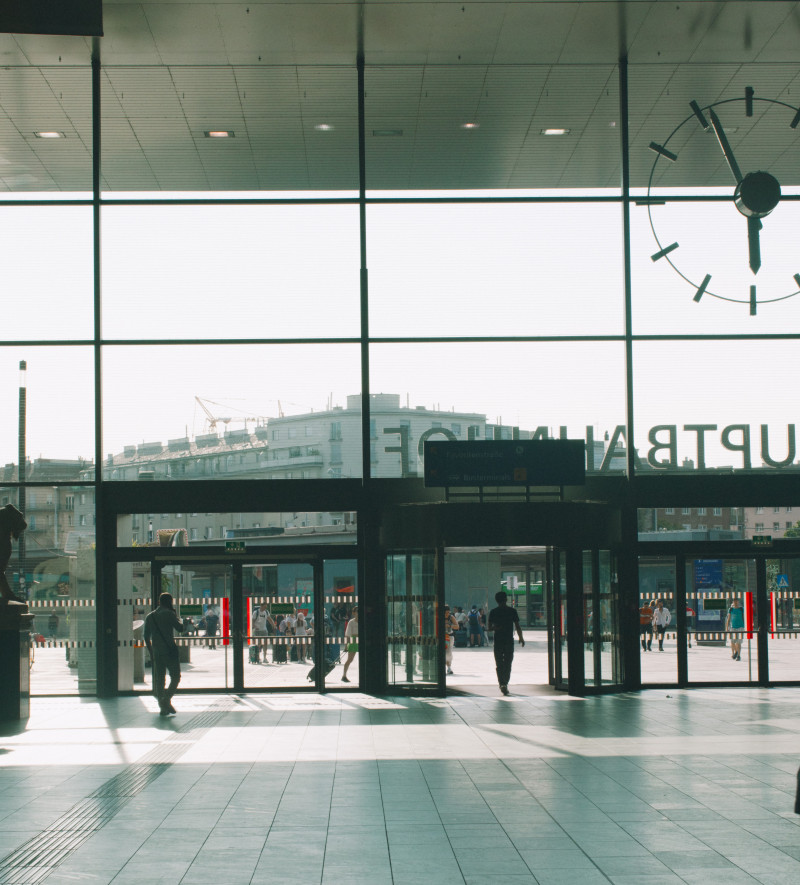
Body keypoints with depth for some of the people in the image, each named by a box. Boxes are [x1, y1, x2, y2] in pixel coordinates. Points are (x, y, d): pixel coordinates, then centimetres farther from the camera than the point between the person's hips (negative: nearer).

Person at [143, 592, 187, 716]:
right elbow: (180, 628, -5)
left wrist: (151, 652, 21)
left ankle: (163, 707, 7)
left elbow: (146, 637, 14)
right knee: (175, 677, 1)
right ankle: (166, 699, -15)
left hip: (157, 653, 6)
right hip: (170, 650, -6)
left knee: (159, 679, 8)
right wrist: (178, 618, 11)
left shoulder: (150, 617, 12)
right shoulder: (169, 614, -6)